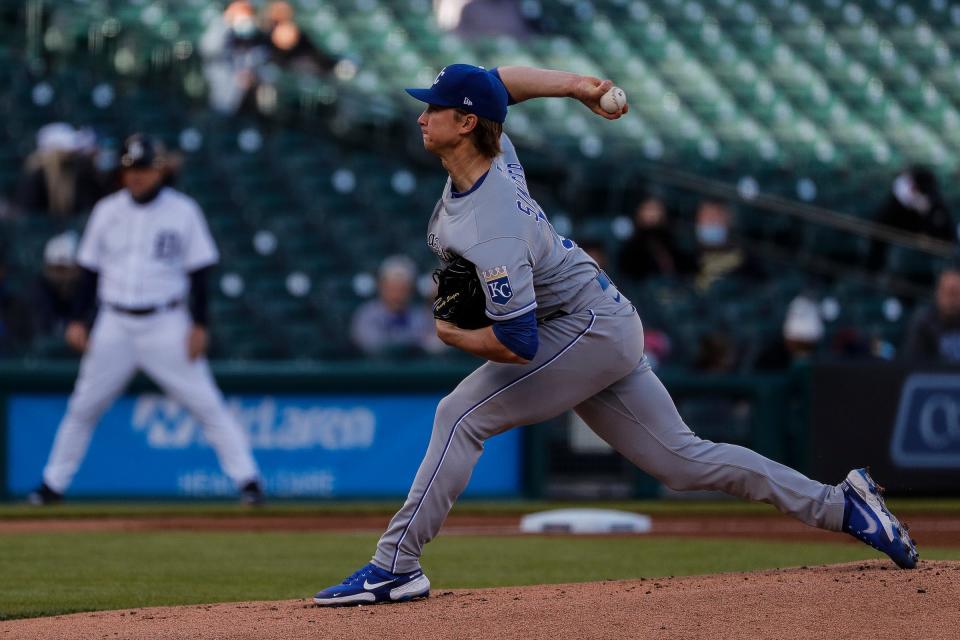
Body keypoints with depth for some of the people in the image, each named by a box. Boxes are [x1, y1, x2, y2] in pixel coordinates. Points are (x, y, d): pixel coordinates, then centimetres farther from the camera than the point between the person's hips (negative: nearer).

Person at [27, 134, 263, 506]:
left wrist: (199, 325, -8)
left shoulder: (183, 211, -2)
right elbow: (89, 270, 10)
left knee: (207, 405, -7)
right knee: (83, 407, 5)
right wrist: (77, 320, 3)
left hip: (167, 326, -3)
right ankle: (53, 484, 15)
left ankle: (247, 479, -5)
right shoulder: (107, 211, 6)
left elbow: (199, 272, -1)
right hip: (115, 325, 3)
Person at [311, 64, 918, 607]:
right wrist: (577, 85, 9)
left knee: (462, 415, -15)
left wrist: (452, 336, -14)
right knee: (682, 458, 10)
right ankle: (838, 503, 10)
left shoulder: (491, 230, -30)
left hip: (587, 327, -10)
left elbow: (518, 345, -31)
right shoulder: (496, 151, -4)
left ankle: (395, 566, -15)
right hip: (607, 327, 10)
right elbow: (501, 80, 18)